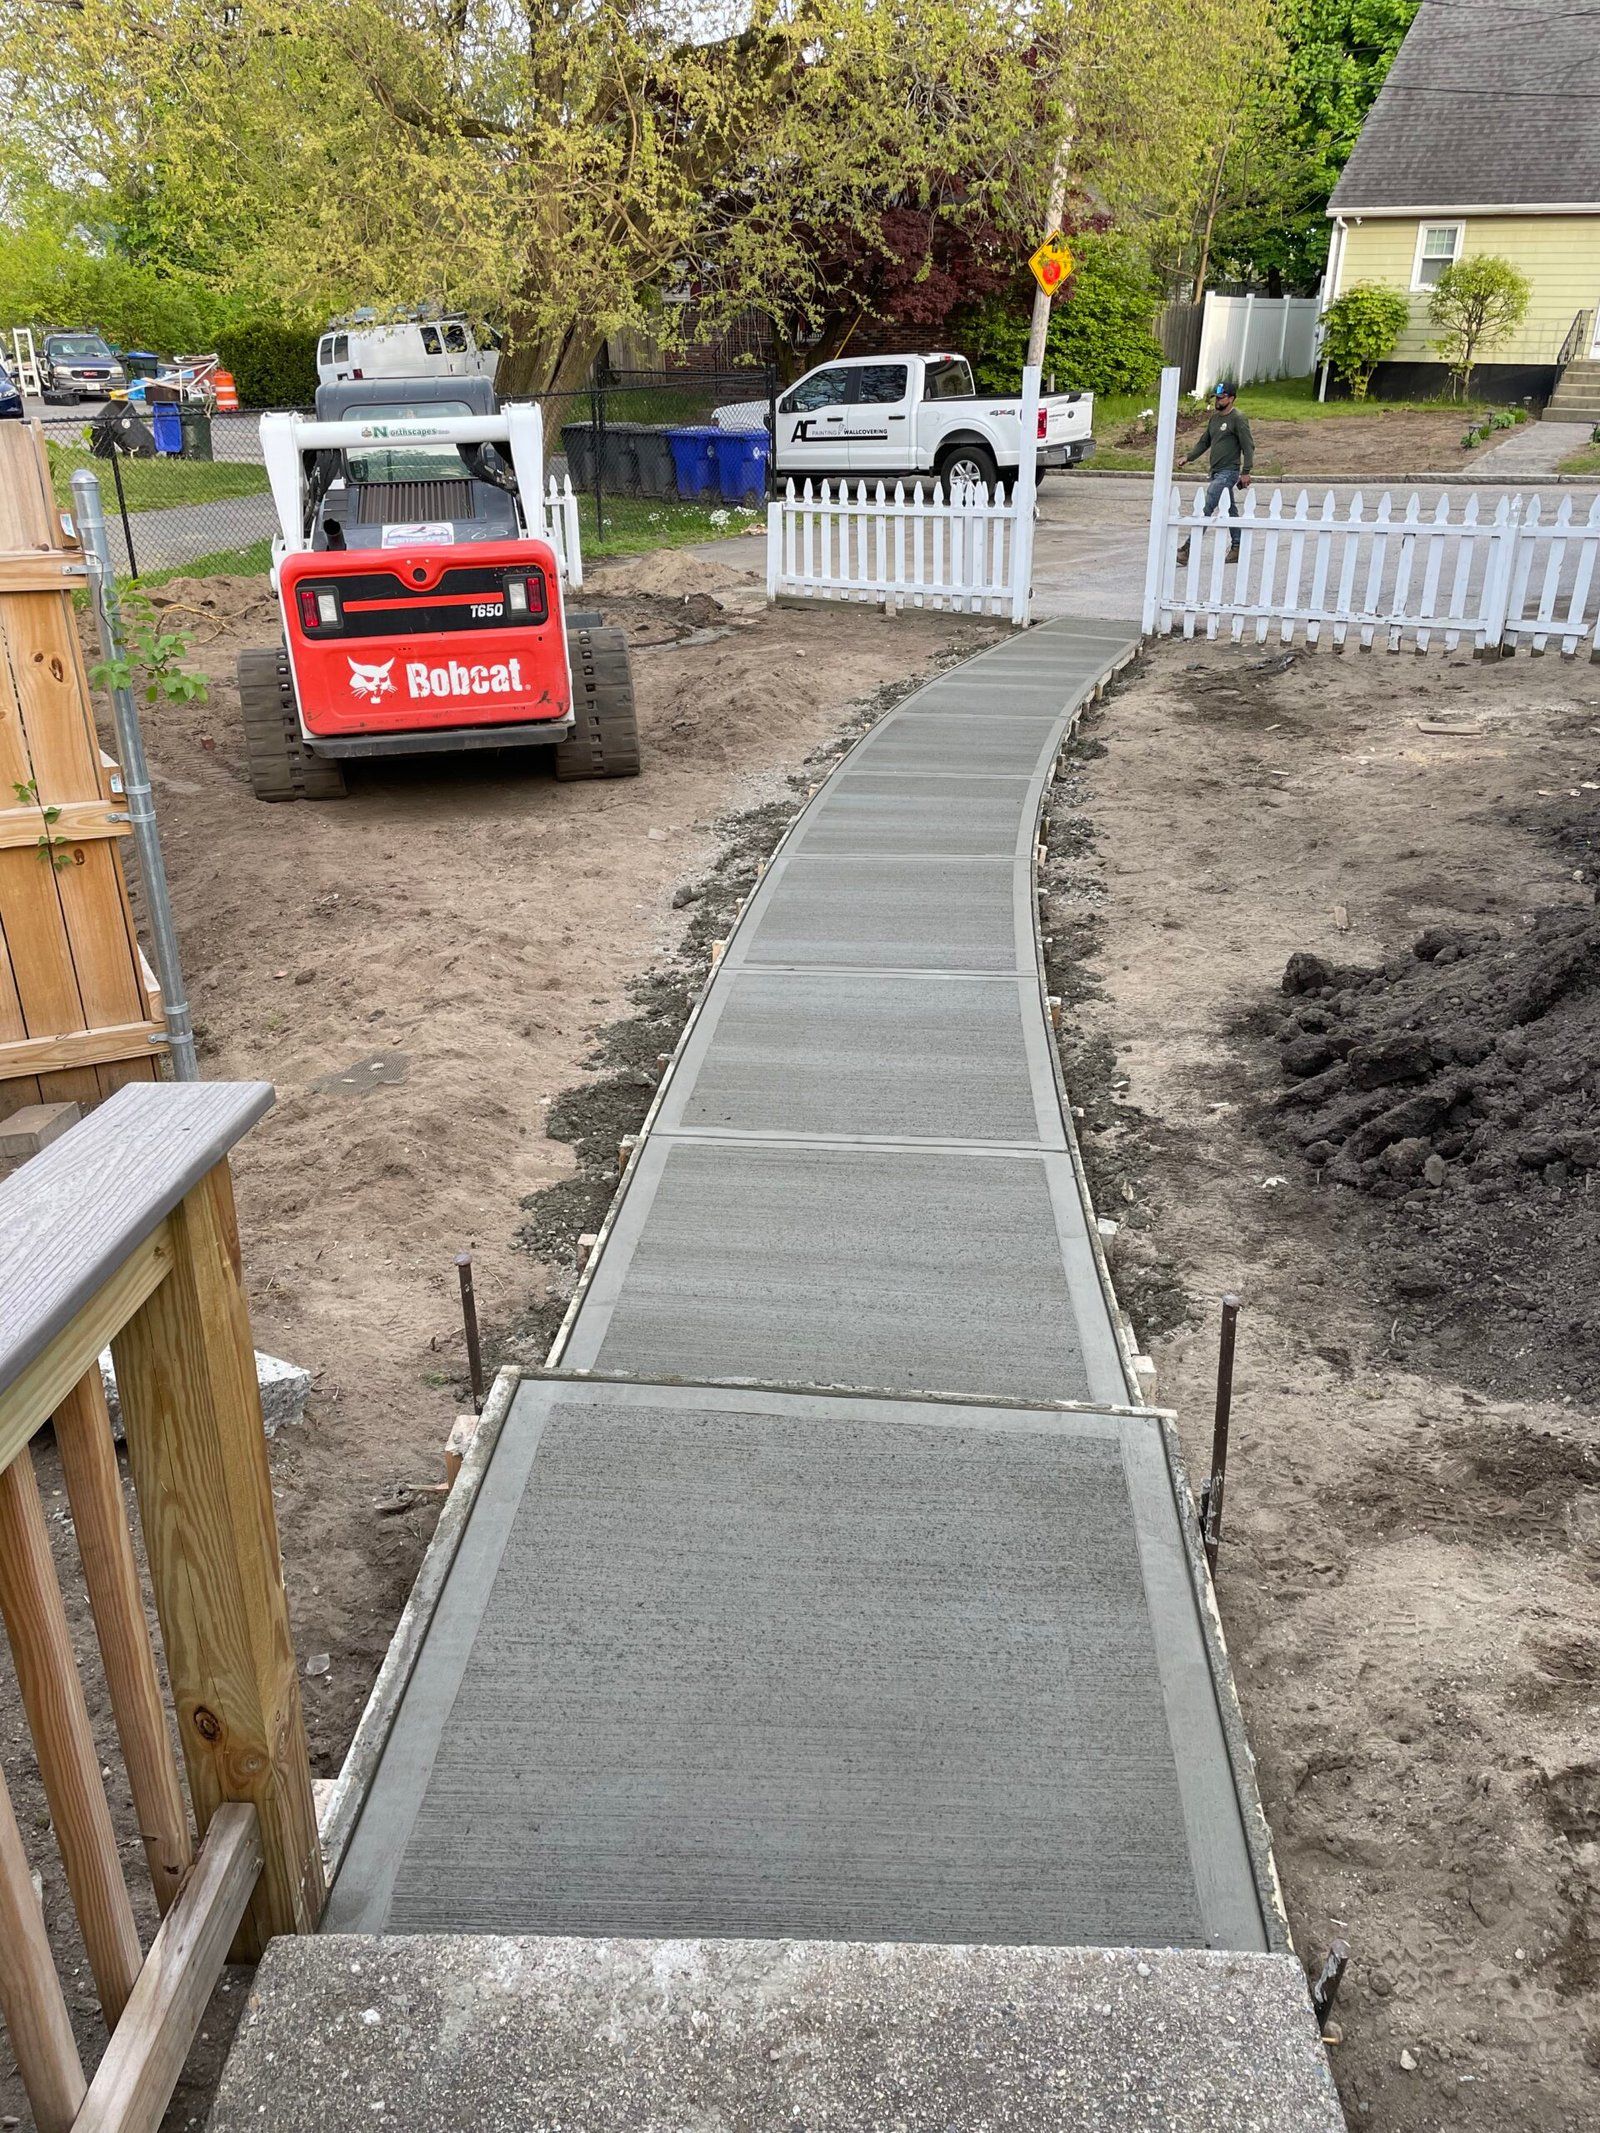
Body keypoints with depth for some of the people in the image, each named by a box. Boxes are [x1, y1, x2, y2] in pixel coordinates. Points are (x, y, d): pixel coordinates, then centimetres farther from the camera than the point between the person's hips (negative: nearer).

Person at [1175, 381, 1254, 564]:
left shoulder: (1237, 419, -11)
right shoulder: (1215, 417, 14)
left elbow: (1248, 446, -13)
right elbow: (1204, 441, 23)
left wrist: (1246, 472, -17)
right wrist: (1189, 458, 13)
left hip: (1228, 472, -9)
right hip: (1216, 472, 9)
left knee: (1206, 508, -15)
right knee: (1230, 510, 13)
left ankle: (1189, 549, -18)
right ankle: (1237, 548, 19)